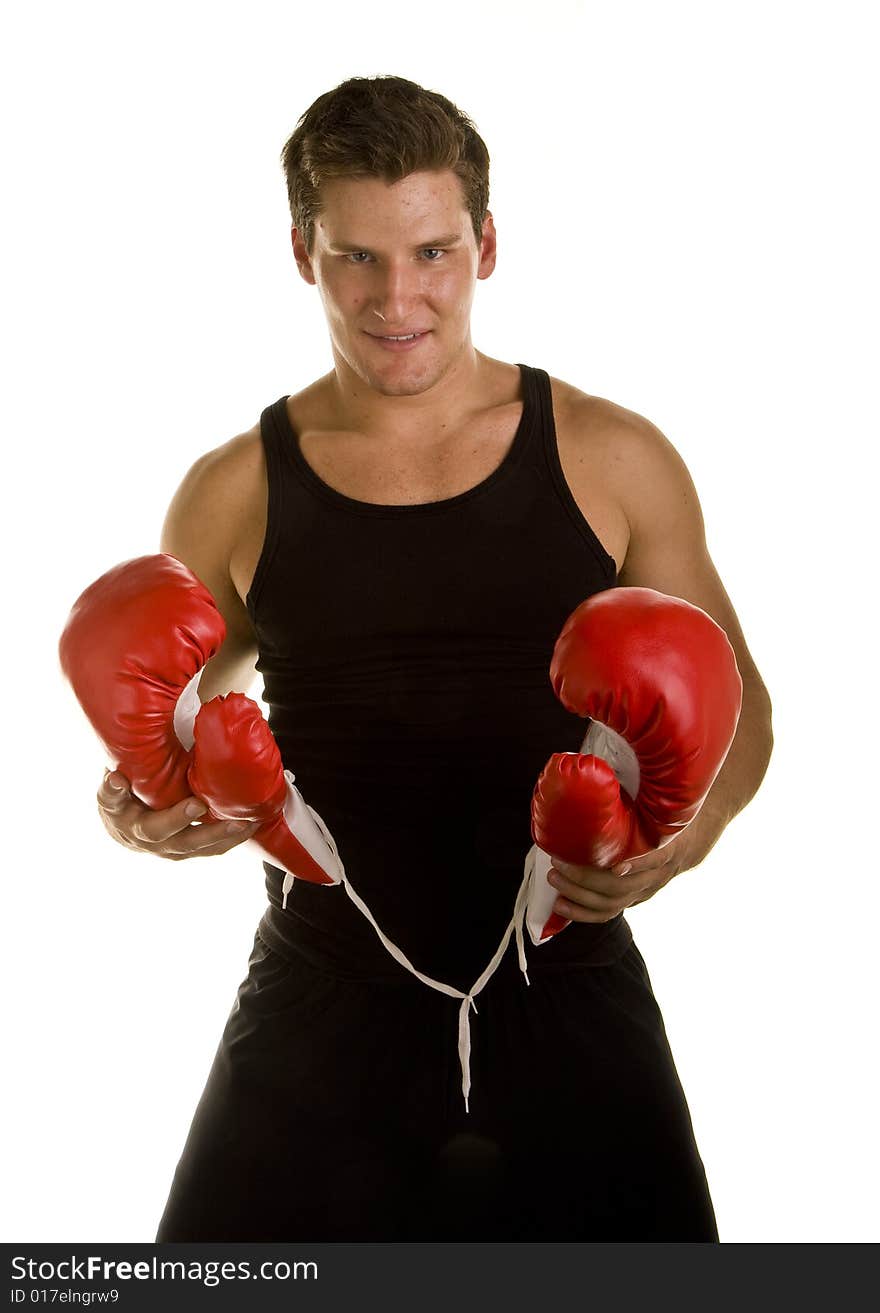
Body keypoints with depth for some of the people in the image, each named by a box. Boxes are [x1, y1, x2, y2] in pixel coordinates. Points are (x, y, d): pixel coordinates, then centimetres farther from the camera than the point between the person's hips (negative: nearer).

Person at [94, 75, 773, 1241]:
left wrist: (684, 834, -15)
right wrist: (146, 817, -12)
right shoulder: (233, 495, -1)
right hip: (321, 1001, 1)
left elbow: (733, 705, 5)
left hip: (564, 988, 0)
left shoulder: (612, 461, -3)